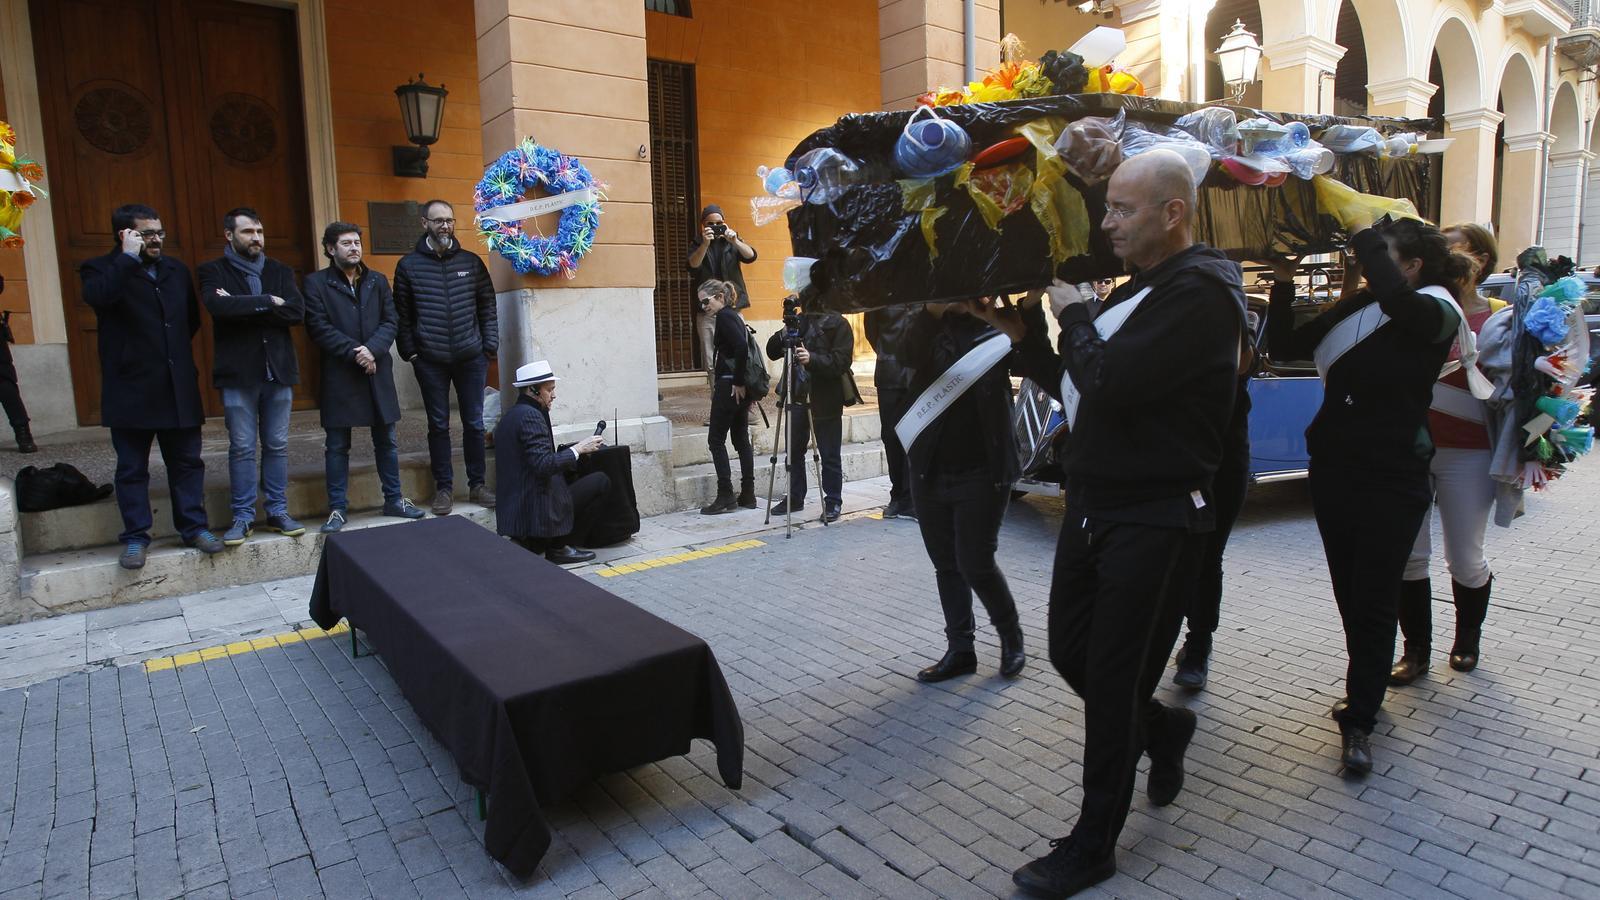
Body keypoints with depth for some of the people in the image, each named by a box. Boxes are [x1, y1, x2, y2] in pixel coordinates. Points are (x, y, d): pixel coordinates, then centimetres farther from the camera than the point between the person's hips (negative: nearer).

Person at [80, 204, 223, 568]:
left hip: (178, 386, 4)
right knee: (132, 467, 5)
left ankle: (194, 527, 17)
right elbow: (98, 296, -24)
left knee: (187, 461, 8)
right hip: (131, 388, -4)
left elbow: (192, 317, 21)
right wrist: (129, 257, -18)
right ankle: (135, 537, 13)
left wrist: (175, 348, 10)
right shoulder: (101, 268, -1)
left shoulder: (176, 269, 13)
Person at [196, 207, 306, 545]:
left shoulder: (279, 271, 11)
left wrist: (242, 306, -12)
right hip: (238, 373, -3)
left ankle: (278, 512, 17)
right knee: (242, 448, 3)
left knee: (277, 446, 8)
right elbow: (218, 305, -18)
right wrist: (268, 302, -13)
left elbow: (297, 311, -6)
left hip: (278, 370, 3)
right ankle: (243, 517, 12)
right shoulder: (213, 271, 2)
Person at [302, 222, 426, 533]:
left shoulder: (377, 281, 12)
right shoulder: (316, 283, 1)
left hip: (378, 372, 3)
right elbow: (319, 328, -8)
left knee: (386, 441, 10)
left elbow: (391, 321, 3)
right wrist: (354, 352, -15)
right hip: (339, 375, -3)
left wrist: (372, 349, -13)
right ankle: (338, 509, 12)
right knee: (337, 446, 3)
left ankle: (393, 500, 21)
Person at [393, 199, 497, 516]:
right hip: (430, 362, -1)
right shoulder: (408, 265, 2)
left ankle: (477, 485, 18)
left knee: (474, 424, 7)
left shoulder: (471, 261, 5)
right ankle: (444, 488, 17)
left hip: (471, 358, 1)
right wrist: (410, 352, -2)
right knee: (438, 426, 7)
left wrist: (490, 345, 0)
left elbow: (487, 306, 7)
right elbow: (402, 314, 3)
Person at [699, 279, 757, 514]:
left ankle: (725, 496, -3)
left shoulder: (724, 316, -11)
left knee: (716, 439, -3)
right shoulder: (734, 316, 17)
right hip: (740, 386, 9)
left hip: (730, 386, -9)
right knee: (741, 439, 11)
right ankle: (747, 495, 14)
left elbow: (741, 347, -23)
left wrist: (737, 382, -19)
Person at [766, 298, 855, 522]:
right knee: (794, 451, 12)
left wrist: (812, 359, -31)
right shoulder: (799, 321, 11)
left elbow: (841, 361, -17)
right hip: (798, 396, 5)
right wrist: (783, 335, -12)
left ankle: (833, 502, 14)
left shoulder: (838, 325, -5)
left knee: (830, 455, 2)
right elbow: (772, 353, 8)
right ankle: (794, 497, 25)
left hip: (826, 400, -5)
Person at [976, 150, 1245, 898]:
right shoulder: (1140, 287, 15)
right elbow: (1079, 386, 18)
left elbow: (1110, 383, -27)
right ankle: (1163, 728, 42)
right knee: (1070, 653, 15)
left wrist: (1073, 315, -10)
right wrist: (1025, 337, 6)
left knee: (1110, 681, 1)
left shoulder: (1200, 291, -16)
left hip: (1154, 518, -9)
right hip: (1092, 505, 9)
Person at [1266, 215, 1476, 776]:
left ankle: (1359, 723, 10)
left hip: (1392, 479, -6)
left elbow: (1395, 300, -33)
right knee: (1350, 596, 15)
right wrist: (1284, 284, 1)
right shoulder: (1355, 309, 8)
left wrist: (1365, 235, -18)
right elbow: (1284, 346, 10)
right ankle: (1367, 694, 33)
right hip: (1332, 471, 6)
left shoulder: (1436, 313, -9)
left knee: (1374, 603, 0)